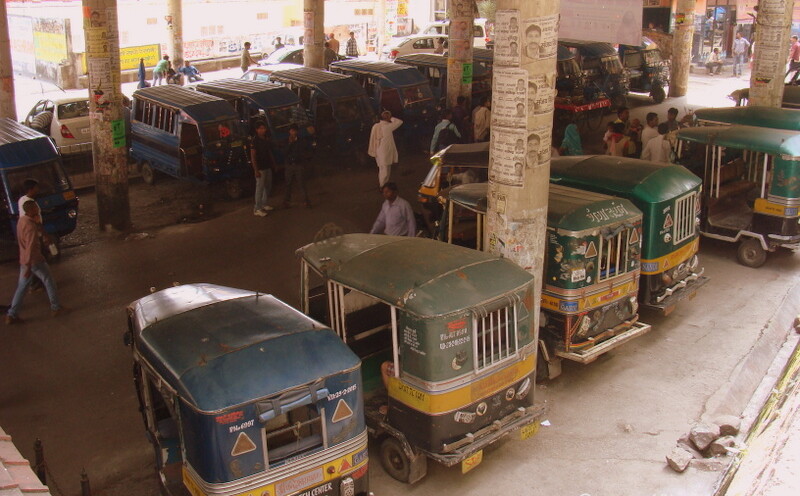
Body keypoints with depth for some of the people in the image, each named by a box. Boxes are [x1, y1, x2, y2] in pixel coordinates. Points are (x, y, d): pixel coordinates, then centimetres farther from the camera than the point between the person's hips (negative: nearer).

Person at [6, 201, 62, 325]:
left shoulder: (22, 220, 3)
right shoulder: (31, 227, -25)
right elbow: (30, 247, -28)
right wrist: (28, 267, -28)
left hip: (24, 260, 8)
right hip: (35, 260, -8)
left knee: (22, 287, 12)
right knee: (49, 282, 11)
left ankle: (11, 315, 10)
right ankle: (55, 308, 22)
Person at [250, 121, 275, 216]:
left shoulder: (266, 138, 7)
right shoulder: (254, 140, -15)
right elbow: (253, 156, -18)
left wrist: (273, 163, 14)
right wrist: (256, 170, -22)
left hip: (267, 166, 8)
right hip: (260, 168, -8)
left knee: (268, 186, 17)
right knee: (260, 187, -6)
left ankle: (264, 204, 32)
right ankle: (257, 209, -1)